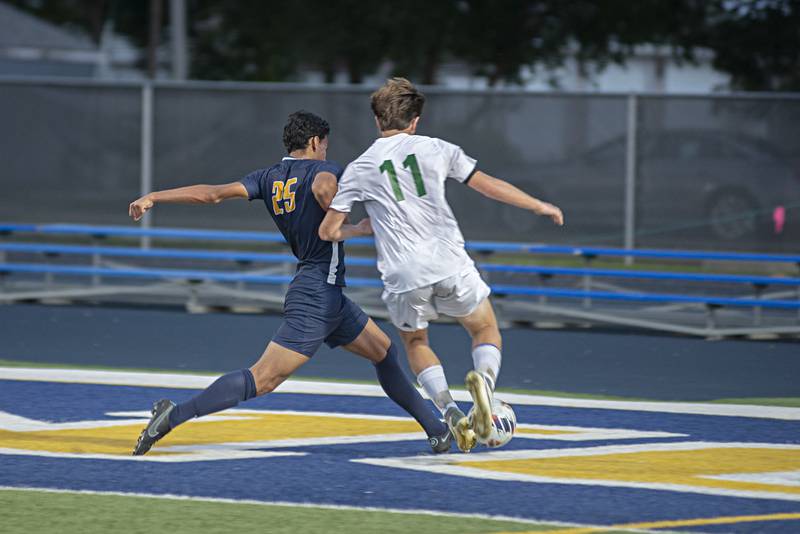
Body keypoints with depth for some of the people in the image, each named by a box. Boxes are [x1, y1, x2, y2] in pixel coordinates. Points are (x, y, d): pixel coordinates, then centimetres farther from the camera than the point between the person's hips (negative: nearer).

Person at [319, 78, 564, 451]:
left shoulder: (359, 170, 7)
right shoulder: (436, 149, 8)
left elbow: (328, 231, 9)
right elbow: (488, 185, 13)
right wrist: (539, 206, 26)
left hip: (403, 277, 0)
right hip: (450, 266, 0)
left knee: (415, 341, 26)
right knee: (486, 331, 20)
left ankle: (450, 412, 3)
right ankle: (484, 378, -15)